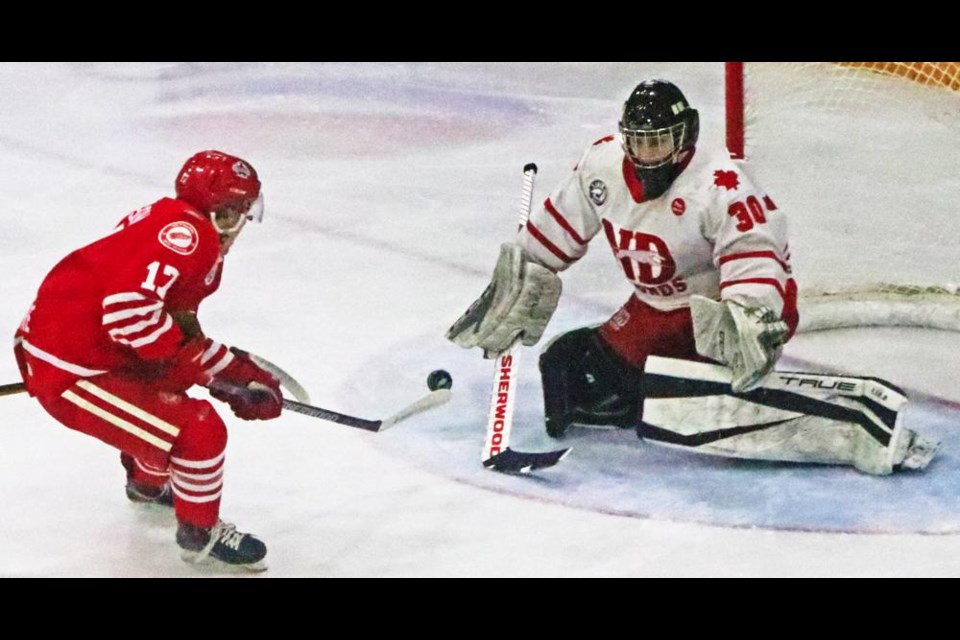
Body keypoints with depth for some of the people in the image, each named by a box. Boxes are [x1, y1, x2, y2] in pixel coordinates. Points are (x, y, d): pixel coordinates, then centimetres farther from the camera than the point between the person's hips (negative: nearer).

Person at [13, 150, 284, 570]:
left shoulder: (197, 239, 13)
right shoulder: (185, 232, -20)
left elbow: (181, 326, 20)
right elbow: (129, 308, -32)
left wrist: (239, 375, 11)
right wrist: (190, 357, -20)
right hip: (68, 374, -11)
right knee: (201, 431, -14)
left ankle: (147, 482, 49)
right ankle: (200, 532, 10)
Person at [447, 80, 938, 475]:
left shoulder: (721, 184, -25)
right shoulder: (602, 166, -5)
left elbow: (754, 259, -31)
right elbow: (553, 233, 9)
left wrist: (748, 319, -47)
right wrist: (515, 290, 13)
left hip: (718, 309, -9)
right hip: (656, 311, 9)